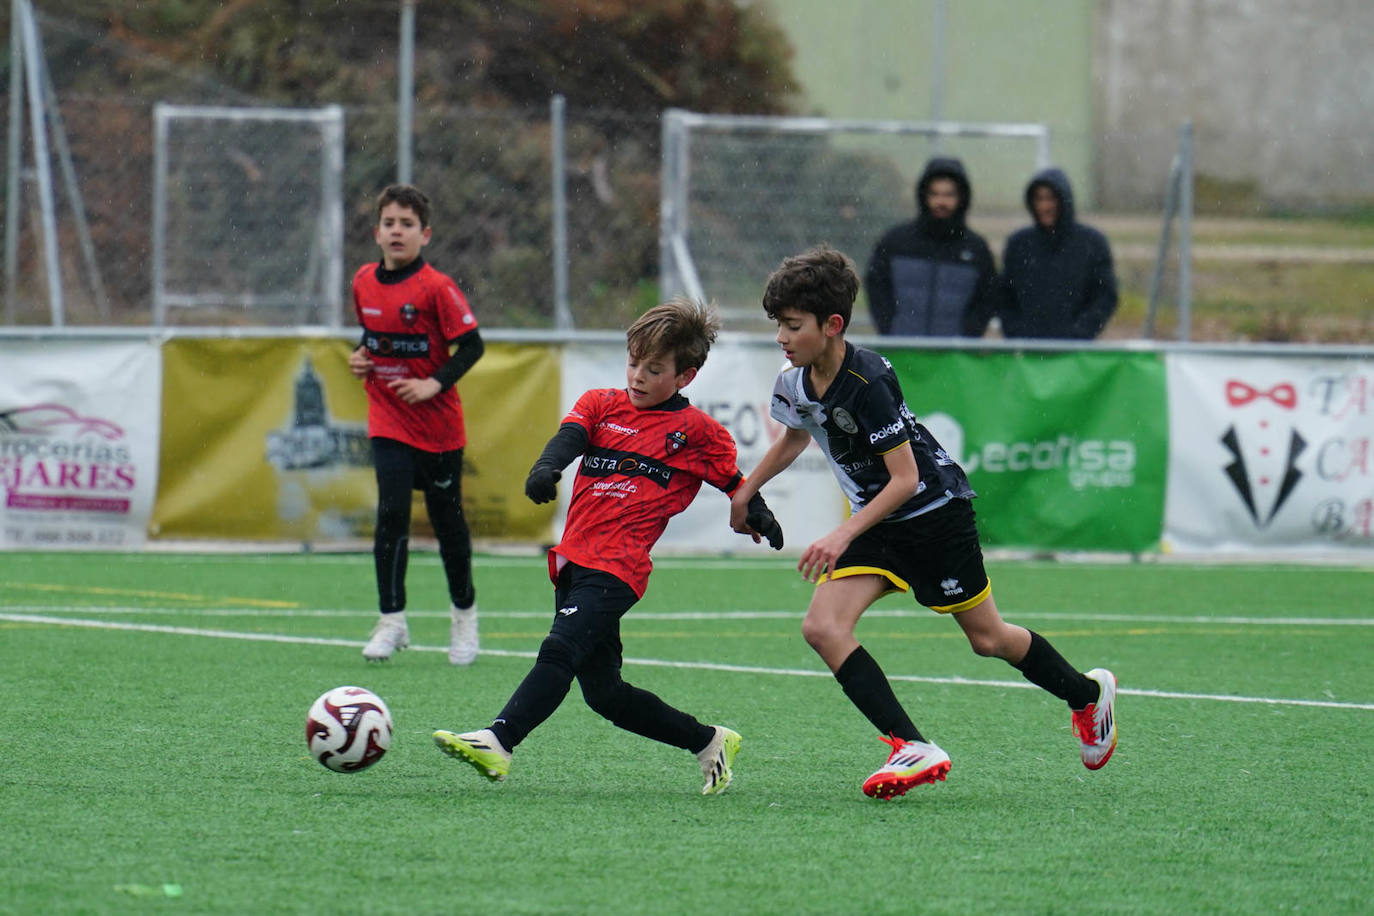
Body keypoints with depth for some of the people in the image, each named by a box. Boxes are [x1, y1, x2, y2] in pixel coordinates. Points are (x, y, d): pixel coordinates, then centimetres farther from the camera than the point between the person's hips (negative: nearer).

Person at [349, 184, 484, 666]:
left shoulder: (436, 288, -14)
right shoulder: (363, 282, 3)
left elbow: (472, 345, -12)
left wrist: (435, 383, -20)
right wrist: (361, 356, 1)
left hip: (438, 425, -3)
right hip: (388, 422, 3)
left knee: (447, 519, 9)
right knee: (392, 513, -10)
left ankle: (464, 613, 28)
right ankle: (391, 621, -5)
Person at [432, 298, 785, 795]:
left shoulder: (699, 432, 7)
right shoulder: (601, 404, 15)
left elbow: (736, 483, 17)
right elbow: (571, 434, -4)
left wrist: (759, 517, 1)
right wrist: (546, 468, -24)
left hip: (618, 569, -6)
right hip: (573, 562, 6)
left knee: (560, 651, -26)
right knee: (603, 690, 11)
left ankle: (498, 743, -40)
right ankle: (709, 742, 25)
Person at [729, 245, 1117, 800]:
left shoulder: (867, 383, -29)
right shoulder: (794, 383, -6)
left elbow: (906, 479, -27)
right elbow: (793, 437, 19)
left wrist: (843, 536, -33)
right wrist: (743, 493, 19)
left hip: (935, 509, -7)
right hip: (876, 519, 7)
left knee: (987, 638, 7)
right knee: (823, 627, -14)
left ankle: (1087, 694, 35)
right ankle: (913, 749, -16)